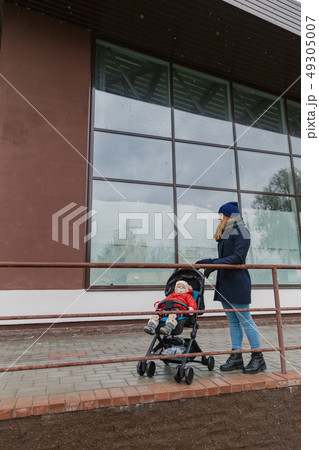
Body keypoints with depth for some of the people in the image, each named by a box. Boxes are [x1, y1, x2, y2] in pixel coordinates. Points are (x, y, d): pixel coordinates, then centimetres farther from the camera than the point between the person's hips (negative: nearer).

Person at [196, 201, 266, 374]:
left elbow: (238, 258, -18)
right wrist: (207, 261, 13)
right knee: (233, 321, 10)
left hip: (237, 283, -9)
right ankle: (236, 357, 16)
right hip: (225, 283, 9)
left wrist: (214, 264, -22)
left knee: (245, 319, -3)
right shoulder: (224, 234, 19)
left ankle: (258, 358, 9)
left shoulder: (240, 231, -8)